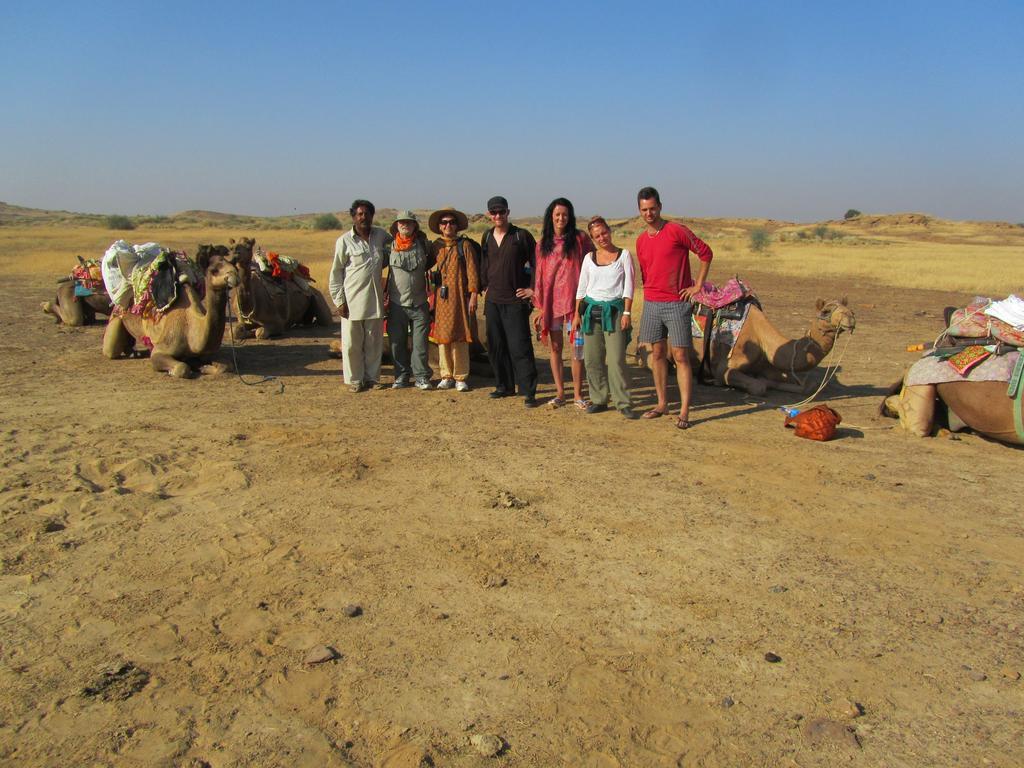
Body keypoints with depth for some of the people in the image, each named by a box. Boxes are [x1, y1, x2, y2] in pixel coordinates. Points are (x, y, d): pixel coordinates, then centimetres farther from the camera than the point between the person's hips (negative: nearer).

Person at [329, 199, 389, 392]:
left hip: (375, 300, 4)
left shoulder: (381, 235, 7)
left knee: (374, 342, 10)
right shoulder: (344, 241, -4)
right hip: (352, 300, -4)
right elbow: (336, 273, -1)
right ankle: (354, 380, 12)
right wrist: (339, 300, -6)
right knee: (352, 343, 2)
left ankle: (371, 377, 22)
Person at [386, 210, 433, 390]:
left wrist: (422, 269, 9)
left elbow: (432, 260, 21)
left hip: (419, 303, 0)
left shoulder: (423, 243, 3)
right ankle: (401, 376, 17)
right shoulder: (389, 245, 0)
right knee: (397, 343, 6)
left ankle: (422, 377, 10)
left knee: (420, 343, 1)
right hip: (397, 303, 0)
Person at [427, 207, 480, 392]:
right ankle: (446, 376, 14)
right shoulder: (436, 246, 11)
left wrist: (473, 295, -8)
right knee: (442, 336, 5)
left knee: (460, 337, -2)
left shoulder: (465, 245, 0)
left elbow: (472, 271, -4)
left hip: (459, 296, -4)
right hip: (441, 298, 4)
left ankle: (461, 378, 5)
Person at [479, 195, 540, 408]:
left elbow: (537, 263, -2)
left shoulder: (522, 236, -5)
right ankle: (504, 386, 21)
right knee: (495, 346, 9)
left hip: (515, 301, -6)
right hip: (493, 301, 6)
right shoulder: (487, 237, 11)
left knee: (520, 347, -9)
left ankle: (528, 392, -6)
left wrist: (533, 288, -7)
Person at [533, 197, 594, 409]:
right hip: (551, 301, 3)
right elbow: (540, 274, 12)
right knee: (554, 348, 7)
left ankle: (578, 394, 6)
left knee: (577, 348, -4)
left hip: (573, 300, -3)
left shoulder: (580, 238, 0)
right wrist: (540, 306, 10)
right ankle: (560, 392, 16)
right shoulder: (543, 243, 10)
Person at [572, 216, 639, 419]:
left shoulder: (623, 255, 4)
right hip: (591, 309, 3)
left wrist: (627, 312, -8)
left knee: (616, 360, -10)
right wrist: (577, 314, 9)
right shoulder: (589, 258, 11)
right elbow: (581, 288, 14)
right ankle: (598, 400, 13)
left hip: (614, 310, -3)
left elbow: (629, 286, 0)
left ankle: (623, 403, -5)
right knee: (593, 359, 2)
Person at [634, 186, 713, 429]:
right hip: (651, 304, 6)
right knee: (657, 353, 11)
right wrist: (650, 295, 14)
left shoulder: (676, 231, -8)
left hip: (677, 304, -6)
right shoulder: (641, 240, 10)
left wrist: (698, 286, -5)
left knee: (681, 356, -5)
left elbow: (705, 253, -4)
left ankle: (684, 412, -4)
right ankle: (662, 404, 22)